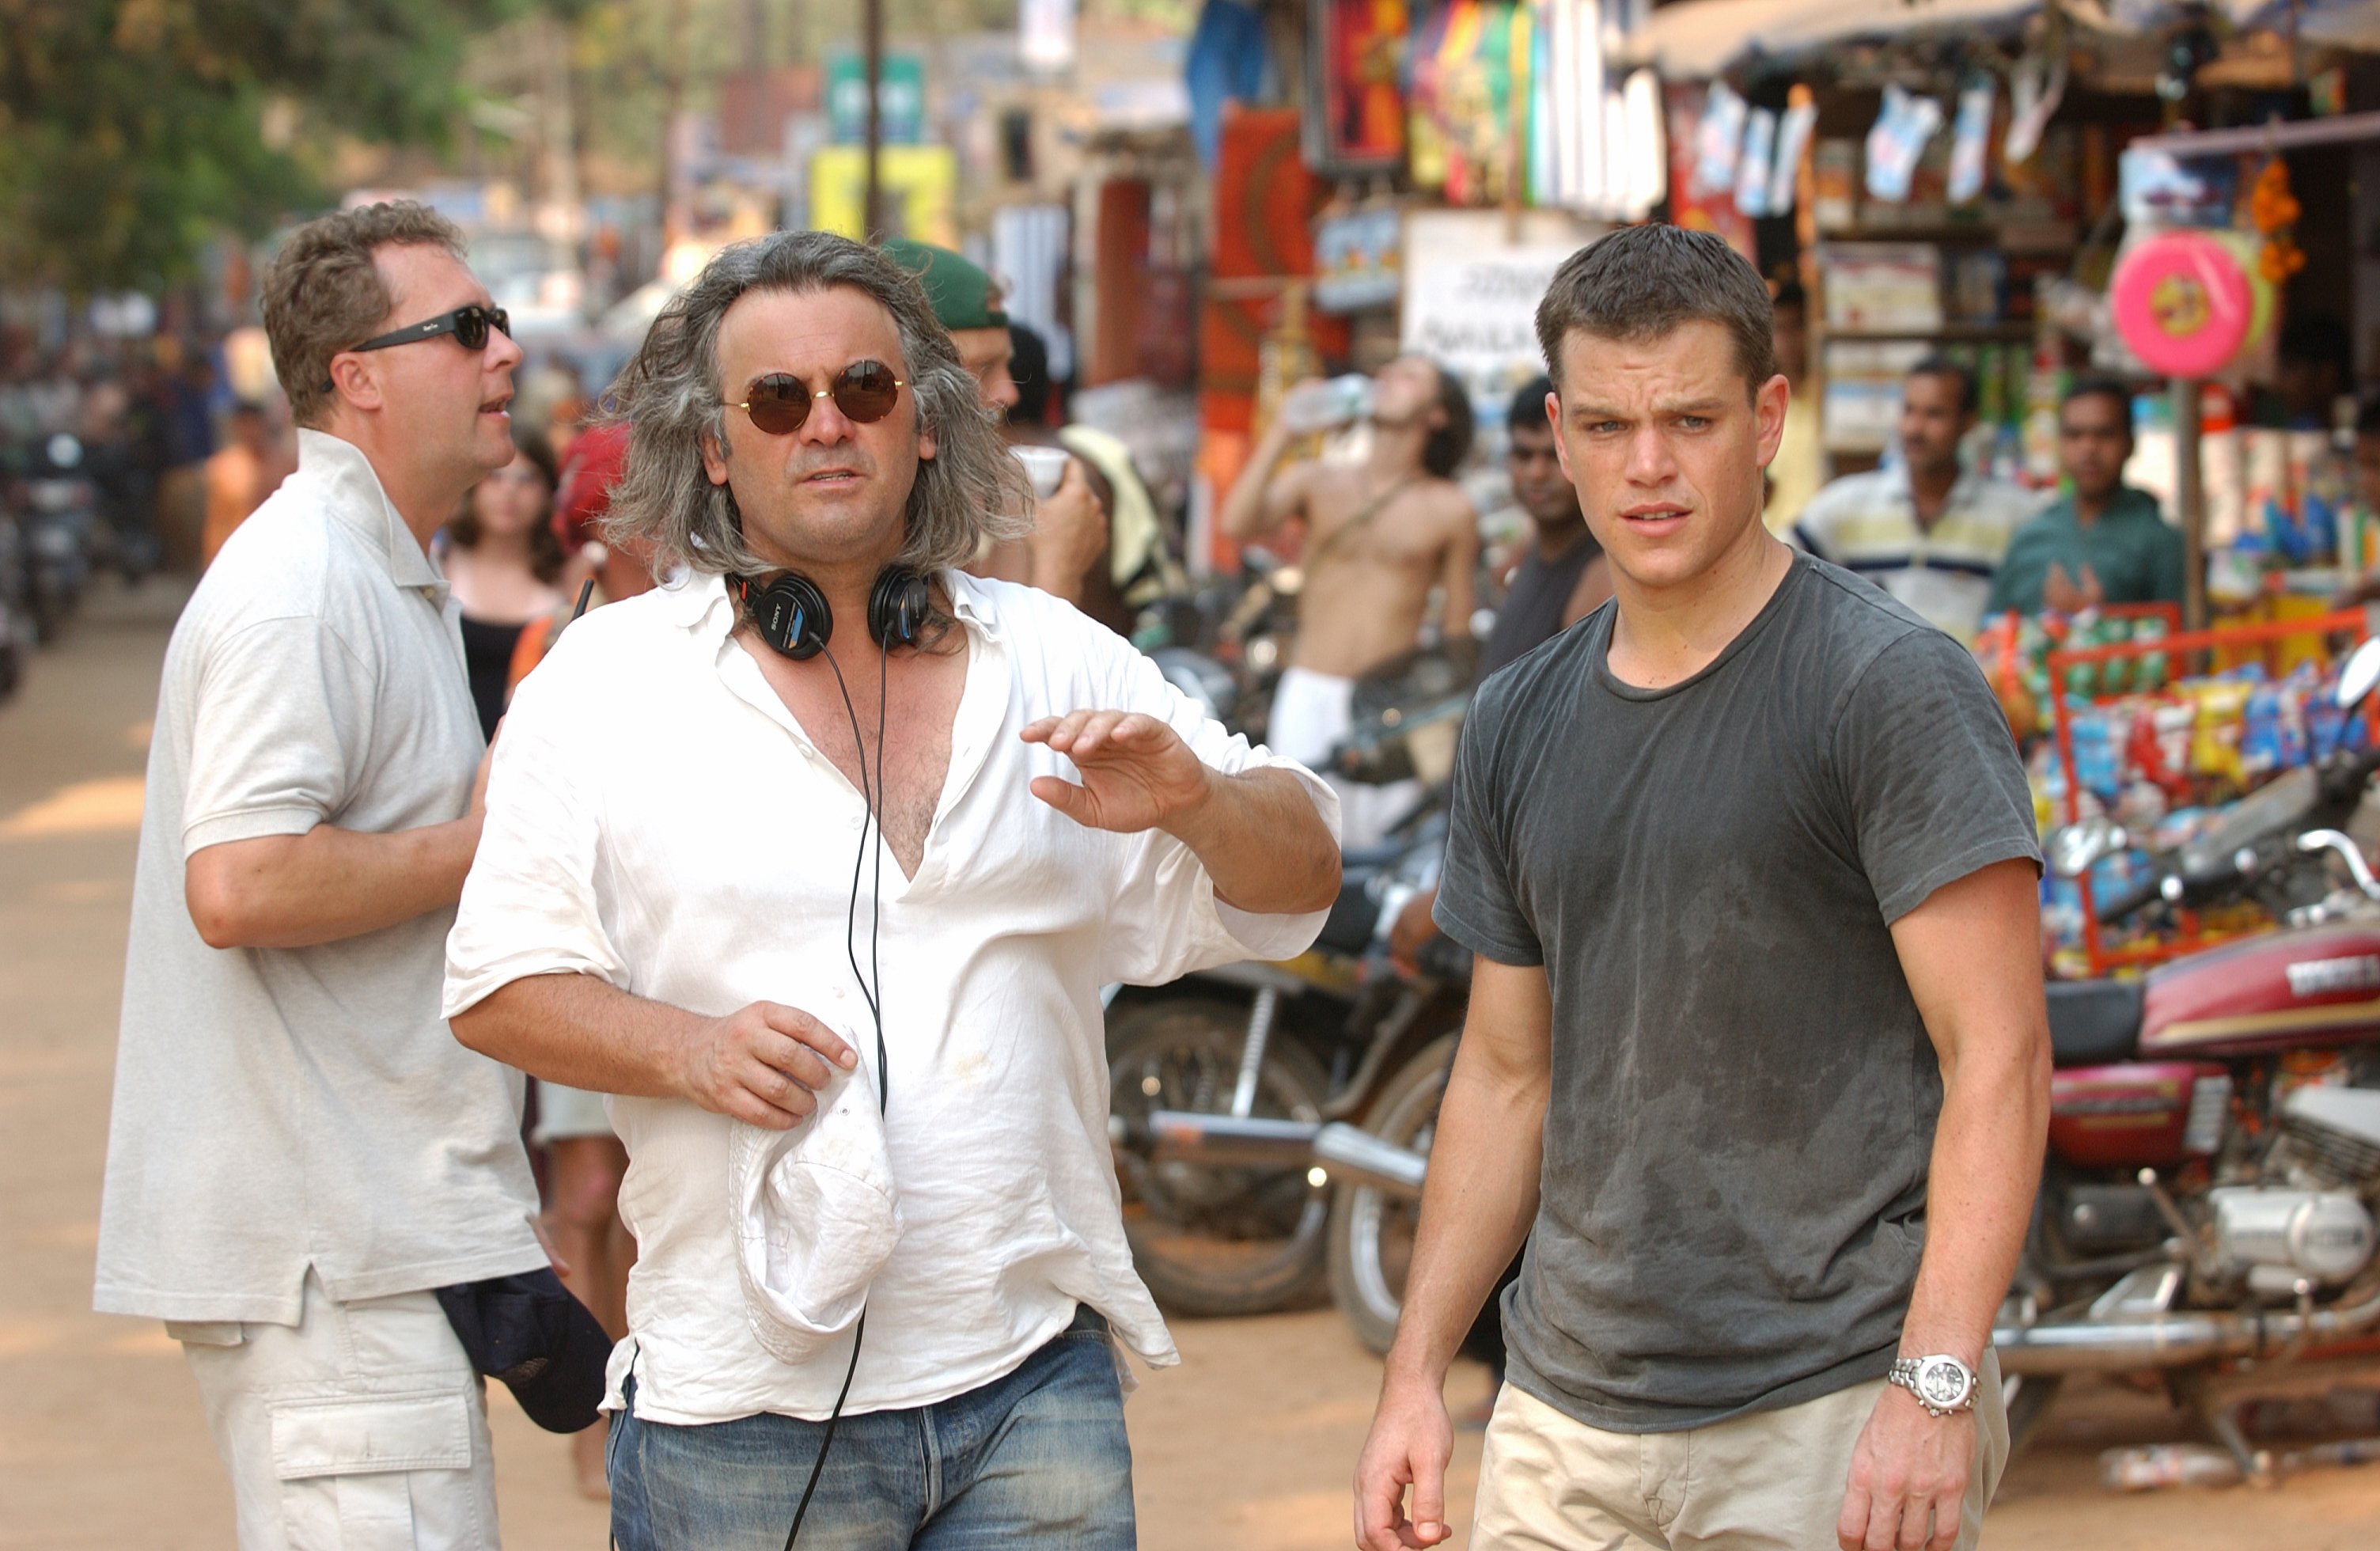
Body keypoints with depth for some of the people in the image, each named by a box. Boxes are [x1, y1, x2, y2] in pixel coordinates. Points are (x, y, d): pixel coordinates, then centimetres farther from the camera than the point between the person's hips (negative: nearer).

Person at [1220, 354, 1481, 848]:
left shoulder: (1449, 509, 6)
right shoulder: (1317, 482, 10)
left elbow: (1457, 632, 9)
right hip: (1310, 696, 1)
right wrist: (1282, 432, -8)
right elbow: (1237, 523, -9)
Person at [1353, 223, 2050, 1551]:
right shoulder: (1520, 724, 11)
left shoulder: (1892, 685, -8)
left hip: (1831, 1417, -5)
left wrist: (1936, 1384, -21)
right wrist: (1416, 1373, 12)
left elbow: (1997, 1056, -13)